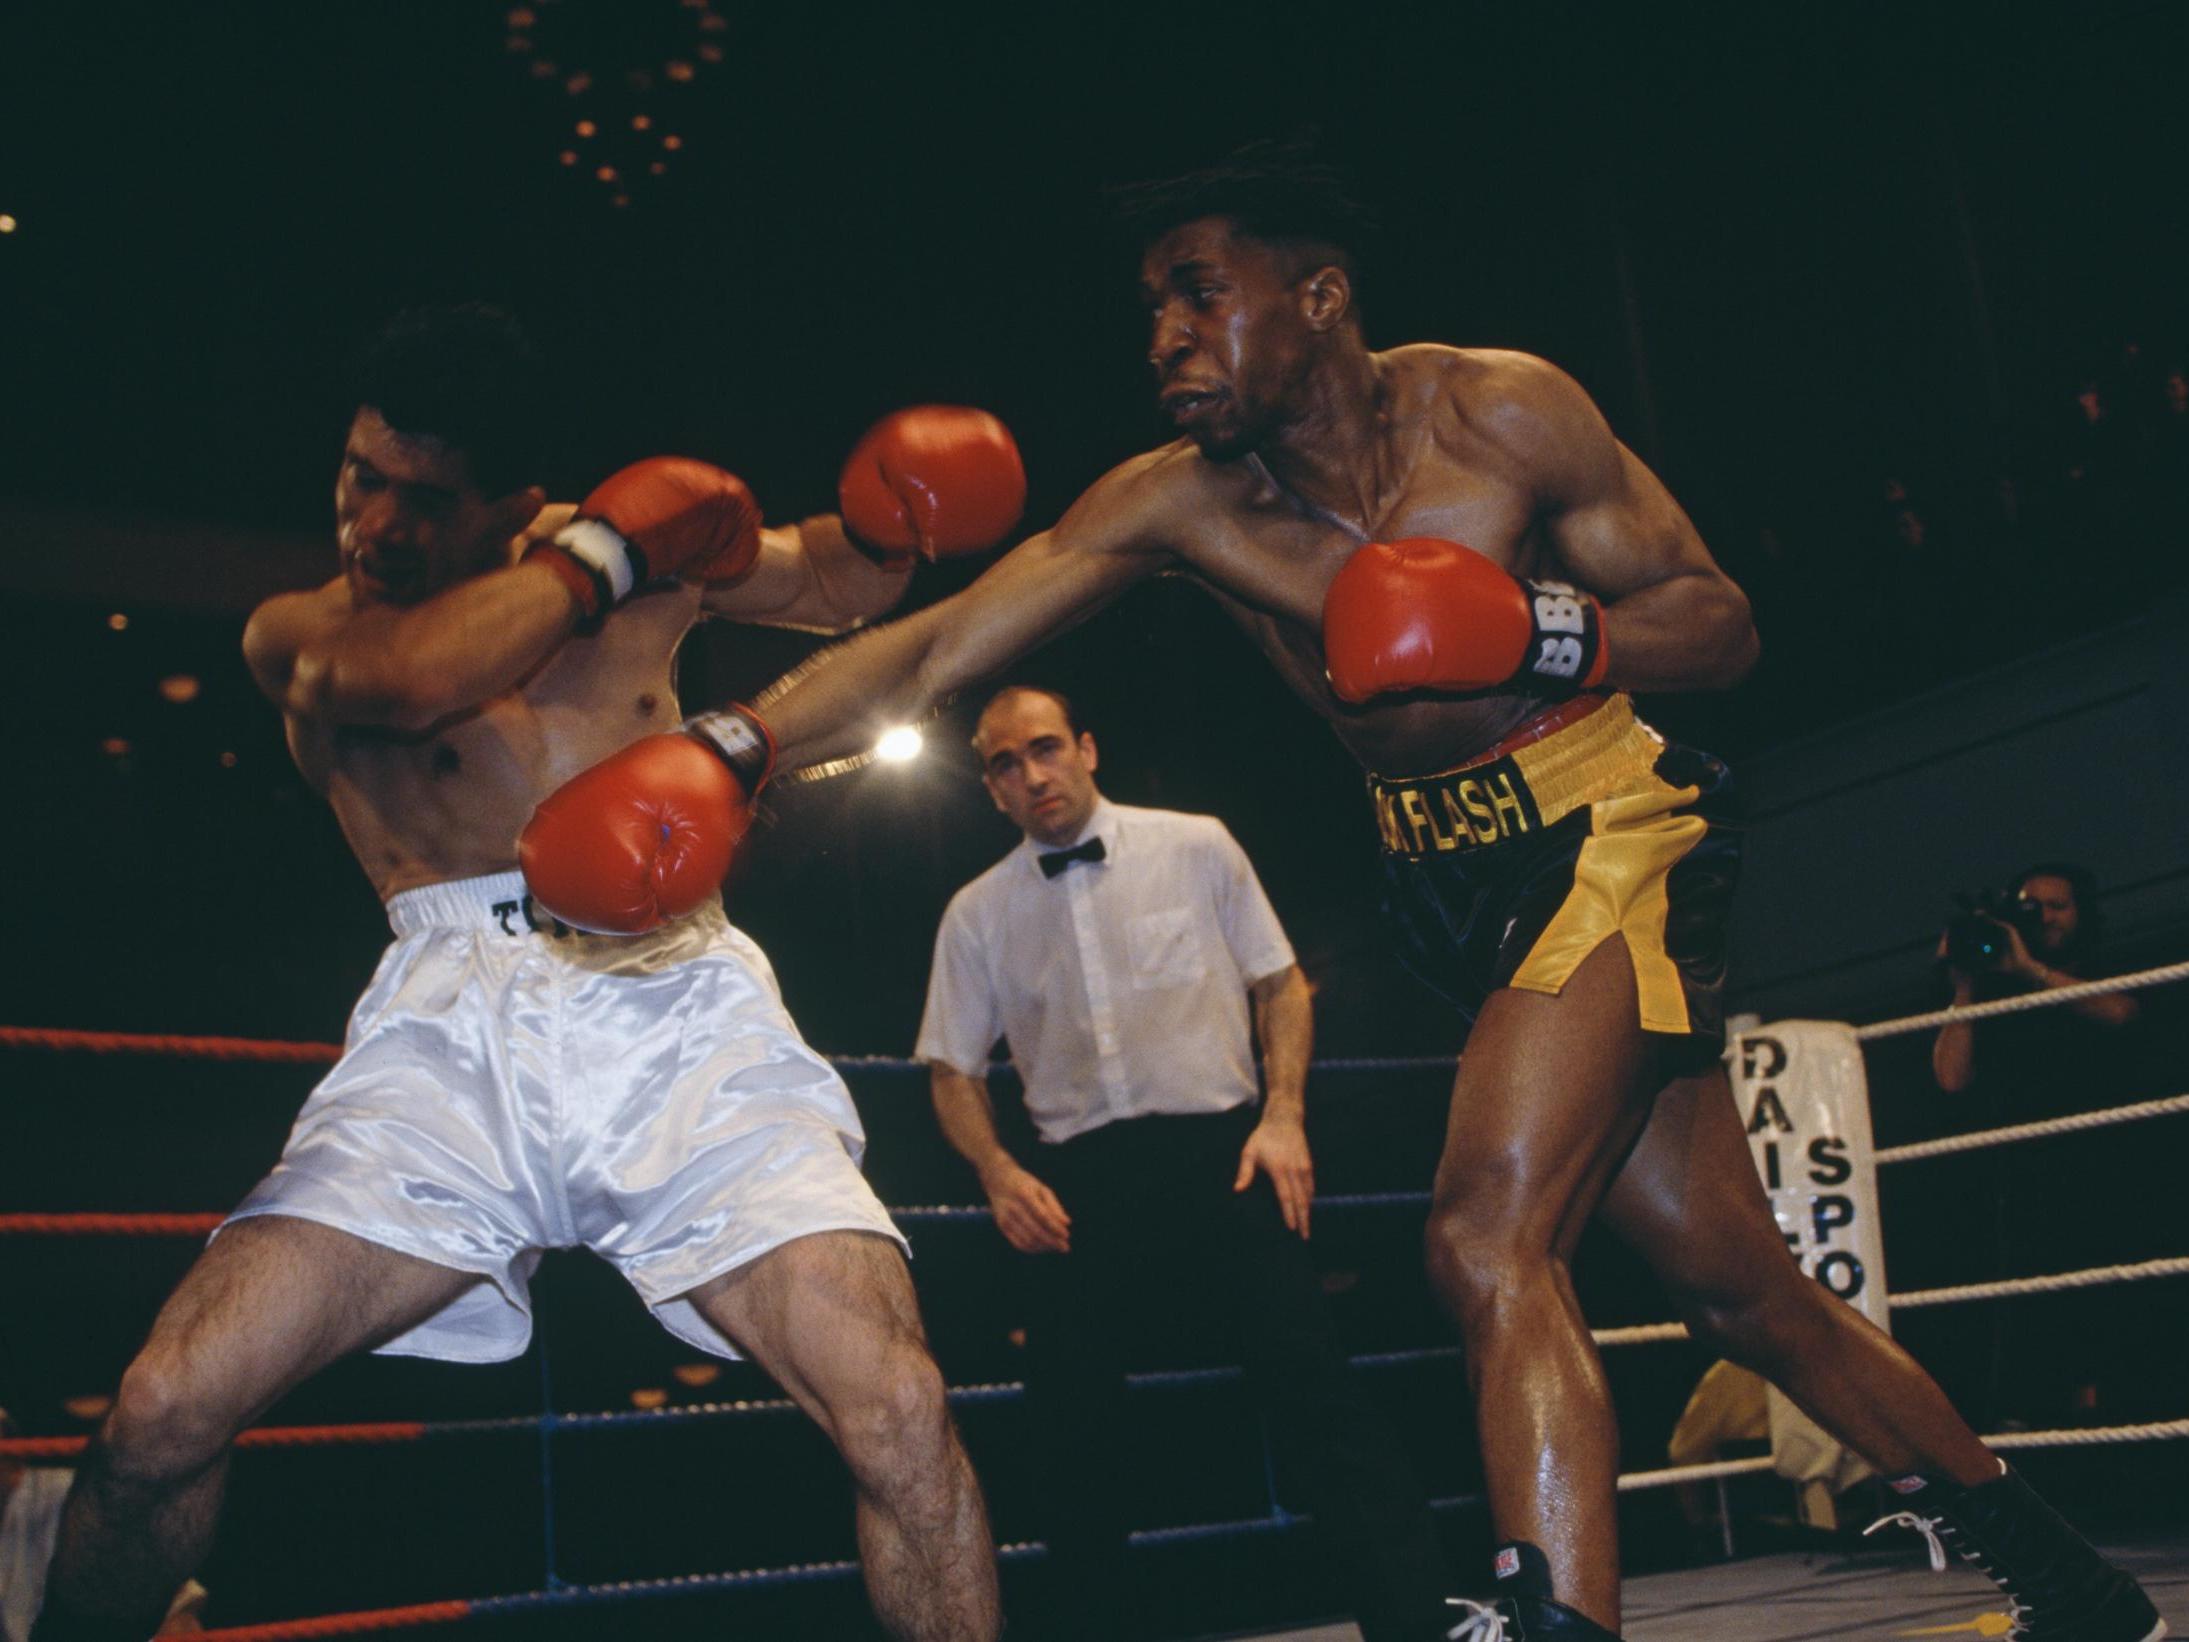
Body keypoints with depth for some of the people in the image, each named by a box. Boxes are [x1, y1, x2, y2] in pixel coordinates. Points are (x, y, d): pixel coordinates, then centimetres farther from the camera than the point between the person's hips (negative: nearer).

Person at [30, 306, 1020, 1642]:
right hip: (454, 1024, 0)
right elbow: (395, 678, -14)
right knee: (165, 1416, -16)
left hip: (680, 1011, 1)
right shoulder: (299, 629, 11)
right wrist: (603, 555, -2)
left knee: (900, 1412, -21)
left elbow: (853, 581, 31)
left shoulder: (641, 550, 17)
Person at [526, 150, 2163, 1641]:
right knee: (1741, 1286, 13)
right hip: (1456, 884, 5)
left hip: (1611, 839, -5)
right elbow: (930, 655, -13)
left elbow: (1721, 626, -9)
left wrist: (1536, 634, -26)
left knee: (1490, 1241, -25)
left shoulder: (1499, 412, -13)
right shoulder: (1174, 503, -4)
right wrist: (736, 743, -28)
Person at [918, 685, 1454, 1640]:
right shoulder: (976, 913, 10)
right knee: (1073, 1426, 3)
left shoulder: (1196, 847, 5)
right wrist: (999, 1175, -3)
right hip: (1078, 1183, 2)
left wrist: (1283, 1117, -5)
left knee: (1314, 1396, -11)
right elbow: (954, 1069, 14)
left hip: (1222, 1151, -2)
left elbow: (1280, 984, 8)